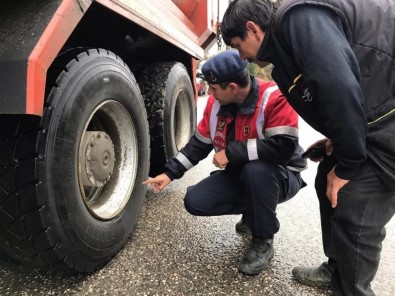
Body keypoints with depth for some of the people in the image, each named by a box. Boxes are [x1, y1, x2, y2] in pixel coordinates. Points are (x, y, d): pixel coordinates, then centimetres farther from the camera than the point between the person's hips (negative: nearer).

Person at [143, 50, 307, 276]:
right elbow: (199, 144, 2)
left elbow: (284, 147, -36)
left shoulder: (274, 99, -26)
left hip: (281, 177, -5)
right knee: (194, 202, -8)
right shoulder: (216, 103, -6)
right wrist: (170, 173, -4)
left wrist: (231, 151, -30)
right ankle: (252, 210, 16)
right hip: (237, 174, 6)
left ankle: (263, 241, -12)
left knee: (255, 170, -39)